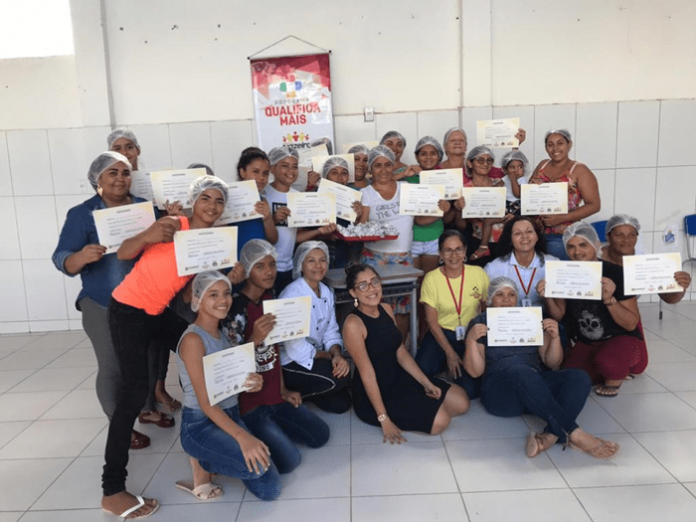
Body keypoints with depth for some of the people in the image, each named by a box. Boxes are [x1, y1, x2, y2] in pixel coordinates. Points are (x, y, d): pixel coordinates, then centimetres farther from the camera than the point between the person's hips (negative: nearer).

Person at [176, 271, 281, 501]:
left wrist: (253, 383, -11)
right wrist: (242, 436, -33)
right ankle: (202, 462, -2)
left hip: (231, 415, 8)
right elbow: (205, 402, -23)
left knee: (269, 489, 1)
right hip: (200, 424, -7)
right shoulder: (193, 339, -19)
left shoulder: (224, 333, 7)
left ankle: (212, 459, 18)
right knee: (257, 465, -31)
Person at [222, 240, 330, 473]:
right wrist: (254, 339, -37)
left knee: (320, 435, 8)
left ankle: (272, 427, 21)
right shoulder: (237, 308, -23)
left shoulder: (270, 298, 2)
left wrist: (283, 390, 9)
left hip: (275, 395, 7)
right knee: (288, 460, -13)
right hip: (249, 401, -7)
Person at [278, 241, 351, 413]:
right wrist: (329, 356, -12)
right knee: (340, 377, -25)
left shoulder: (326, 292, 2)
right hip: (289, 363, -7)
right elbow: (297, 349, -25)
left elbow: (331, 331, 3)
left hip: (316, 357, 8)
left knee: (340, 404, -2)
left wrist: (337, 355, -18)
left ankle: (303, 392, 22)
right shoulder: (292, 295, -23)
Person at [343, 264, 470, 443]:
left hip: (399, 378, 8)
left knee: (461, 403, 5)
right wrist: (384, 419, -22)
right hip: (374, 393, -8)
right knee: (439, 420, -20)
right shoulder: (353, 324, -23)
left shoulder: (386, 309, 1)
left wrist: (426, 383, -1)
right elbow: (367, 374, -23)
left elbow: (401, 353, 6)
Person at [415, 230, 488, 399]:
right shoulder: (431, 278, -10)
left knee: (470, 389, -19)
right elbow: (432, 321, -7)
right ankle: (447, 364, 7)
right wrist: (450, 353, -12)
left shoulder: (478, 273, -5)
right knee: (422, 370, -27)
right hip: (441, 334, 0)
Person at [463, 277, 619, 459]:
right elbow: (476, 371, -2)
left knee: (579, 377, -22)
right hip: (500, 390, -4)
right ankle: (574, 433, -35)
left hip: (538, 384, 4)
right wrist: (471, 340, -18)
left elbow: (552, 363, 11)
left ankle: (550, 436, -40)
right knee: (522, 372, -36)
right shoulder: (480, 322, 6)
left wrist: (554, 337, -7)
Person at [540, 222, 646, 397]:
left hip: (623, 339, -5)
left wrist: (609, 299, -34)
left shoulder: (615, 274, -18)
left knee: (606, 361, -36)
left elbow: (631, 324, -17)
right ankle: (615, 370, 15)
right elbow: (559, 315, 0)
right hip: (586, 343, 6)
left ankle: (616, 376, 3)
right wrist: (548, 298, -20)